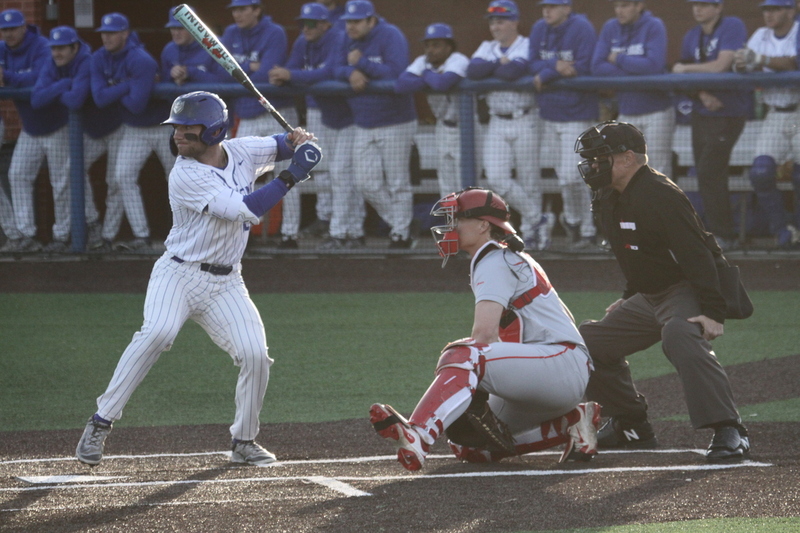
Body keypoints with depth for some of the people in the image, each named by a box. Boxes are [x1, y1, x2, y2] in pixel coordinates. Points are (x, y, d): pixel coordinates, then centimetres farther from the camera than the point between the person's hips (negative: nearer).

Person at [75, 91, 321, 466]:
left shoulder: (240, 151, 2)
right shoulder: (186, 176, -18)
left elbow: (282, 146, 18)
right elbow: (244, 210, -25)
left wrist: (297, 140, -7)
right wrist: (291, 177, -24)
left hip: (225, 284, 5)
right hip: (179, 274, -5)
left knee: (255, 355, -9)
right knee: (158, 332, -30)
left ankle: (244, 442, 12)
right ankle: (100, 424, -23)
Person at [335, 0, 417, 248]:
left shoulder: (390, 37, -13)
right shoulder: (351, 40, 8)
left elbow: (395, 73, -25)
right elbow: (337, 69, 6)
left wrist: (361, 63, -18)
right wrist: (350, 72, -17)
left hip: (394, 124, -7)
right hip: (363, 124, 7)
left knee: (397, 183, -1)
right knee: (366, 183, 4)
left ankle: (401, 234, 9)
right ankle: (400, 225, 18)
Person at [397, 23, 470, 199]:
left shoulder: (458, 61, -20)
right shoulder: (423, 62, -2)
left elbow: (442, 83, -40)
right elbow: (401, 84, -18)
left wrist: (427, 74, -18)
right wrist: (431, 80, -25)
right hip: (444, 126, 7)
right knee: (447, 187, 12)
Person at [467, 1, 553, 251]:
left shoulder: (527, 47, -4)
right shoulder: (487, 48, 12)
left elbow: (513, 71, -24)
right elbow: (472, 71, -7)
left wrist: (490, 68, -7)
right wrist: (501, 63, -9)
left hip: (524, 121, -5)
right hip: (497, 124, 5)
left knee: (529, 181, 0)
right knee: (496, 178, -7)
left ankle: (530, 231, 13)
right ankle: (538, 219, 5)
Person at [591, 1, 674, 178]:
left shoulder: (654, 27, -7)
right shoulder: (610, 28, 6)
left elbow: (654, 65, -20)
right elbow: (597, 67, -3)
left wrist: (618, 59, -9)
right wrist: (636, 71, -13)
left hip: (656, 112, -5)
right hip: (626, 113, 5)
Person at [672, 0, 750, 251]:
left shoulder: (733, 27, -10)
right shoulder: (692, 37, 10)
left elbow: (722, 66, -19)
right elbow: (687, 79, 8)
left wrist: (685, 68, -6)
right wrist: (702, 95, -13)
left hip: (728, 114, -7)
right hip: (701, 112, 7)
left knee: (710, 174, -12)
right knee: (706, 175, 6)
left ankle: (723, 236, -6)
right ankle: (721, 233, 14)